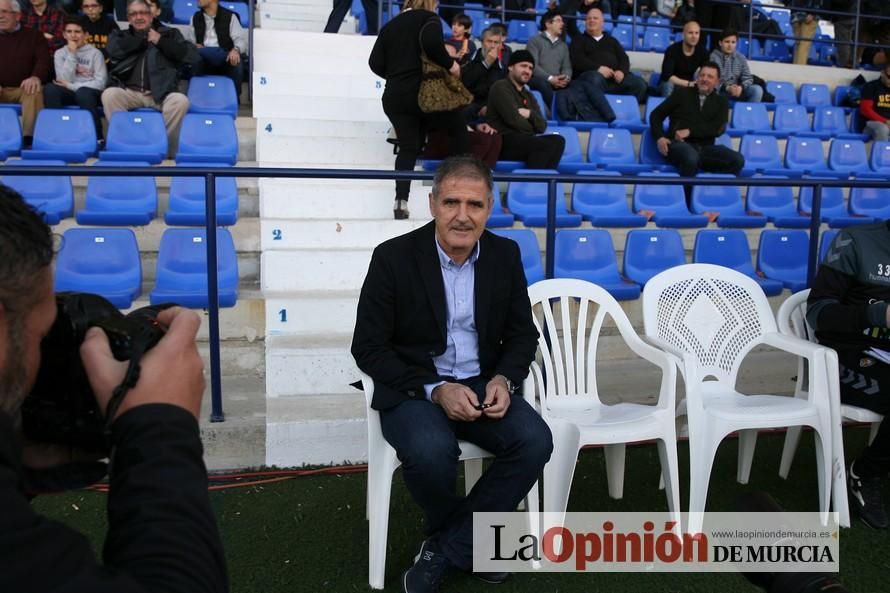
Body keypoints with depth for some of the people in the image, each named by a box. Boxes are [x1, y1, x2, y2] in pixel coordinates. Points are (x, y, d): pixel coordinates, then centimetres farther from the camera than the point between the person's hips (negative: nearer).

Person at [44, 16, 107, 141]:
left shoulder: (95, 53, 3)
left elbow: (101, 82, -7)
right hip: (70, 93, 3)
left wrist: (71, 86, -11)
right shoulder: (60, 53, 12)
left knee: (83, 92, -37)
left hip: (91, 94, -2)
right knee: (50, 89, -28)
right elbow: (65, 80, -3)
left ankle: (97, 136, -31)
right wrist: (72, 54, -7)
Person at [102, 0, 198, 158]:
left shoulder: (169, 33, 16)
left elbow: (192, 56, 0)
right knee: (109, 94, -29)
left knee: (181, 101, -32)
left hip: (160, 94, -1)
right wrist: (145, 40, 2)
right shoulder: (121, 36, 20)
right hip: (130, 93, 1)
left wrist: (160, 41, -3)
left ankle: (167, 148, -19)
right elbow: (113, 49, -4)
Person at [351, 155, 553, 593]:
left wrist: (503, 379, -13)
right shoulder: (393, 256, -10)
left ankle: (446, 550, -6)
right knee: (431, 452, -34)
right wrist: (435, 390, -21)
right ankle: (473, 542, 2)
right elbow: (368, 348, -9)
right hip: (413, 389, -3)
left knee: (535, 441, -23)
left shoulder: (505, 254, 2)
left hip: (482, 385, 4)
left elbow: (522, 334, 9)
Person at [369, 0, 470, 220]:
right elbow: (432, 43, -21)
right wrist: (450, 64, -9)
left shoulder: (389, 26, 16)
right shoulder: (428, 19, 0)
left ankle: (401, 201, -8)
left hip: (394, 97, 5)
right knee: (458, 128, 14)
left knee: (408, 148, 7)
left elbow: (375, 63, 11)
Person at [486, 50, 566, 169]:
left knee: (557, 140, -20)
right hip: (502, 143, -7)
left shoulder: (528, 95, 25)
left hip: (524, 142, 7)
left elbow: (542, 126, 13)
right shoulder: (500, 87, 1)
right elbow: (514, 120, -12)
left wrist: (530, 114, -7)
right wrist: (531, 128, 6)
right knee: (546, 144, -28)